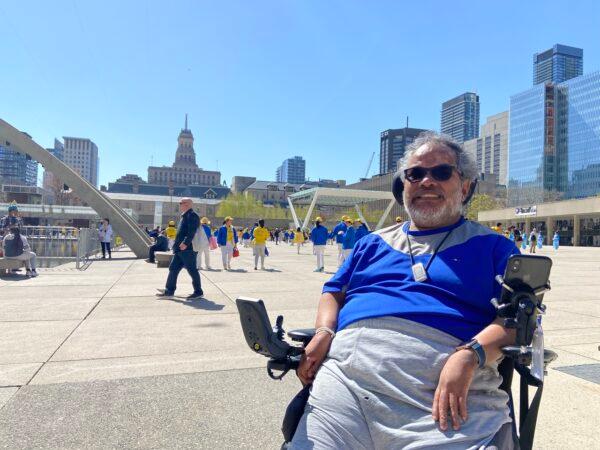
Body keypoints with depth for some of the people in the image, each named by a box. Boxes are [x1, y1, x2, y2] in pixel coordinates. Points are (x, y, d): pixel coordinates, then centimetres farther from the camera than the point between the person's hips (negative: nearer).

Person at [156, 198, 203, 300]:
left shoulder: (192, 215, -12)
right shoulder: (185, 216, 21)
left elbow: (192, 231, -23)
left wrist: (185, 243, -29)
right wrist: (177, 245, 23)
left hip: (188, 249, -11)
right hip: (180, 249, 11)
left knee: (192, 270, -4)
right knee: (173, 268, 12)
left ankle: (198, 292, 5)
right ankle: (169, 290, 19)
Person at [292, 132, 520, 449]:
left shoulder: (492, 246, 14)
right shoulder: (373, 243, 25)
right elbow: (334, 292, 24)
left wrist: (470, 355, -16)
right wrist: (324, 333, 3)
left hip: (443, 390, -2)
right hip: (346, 370, 3)